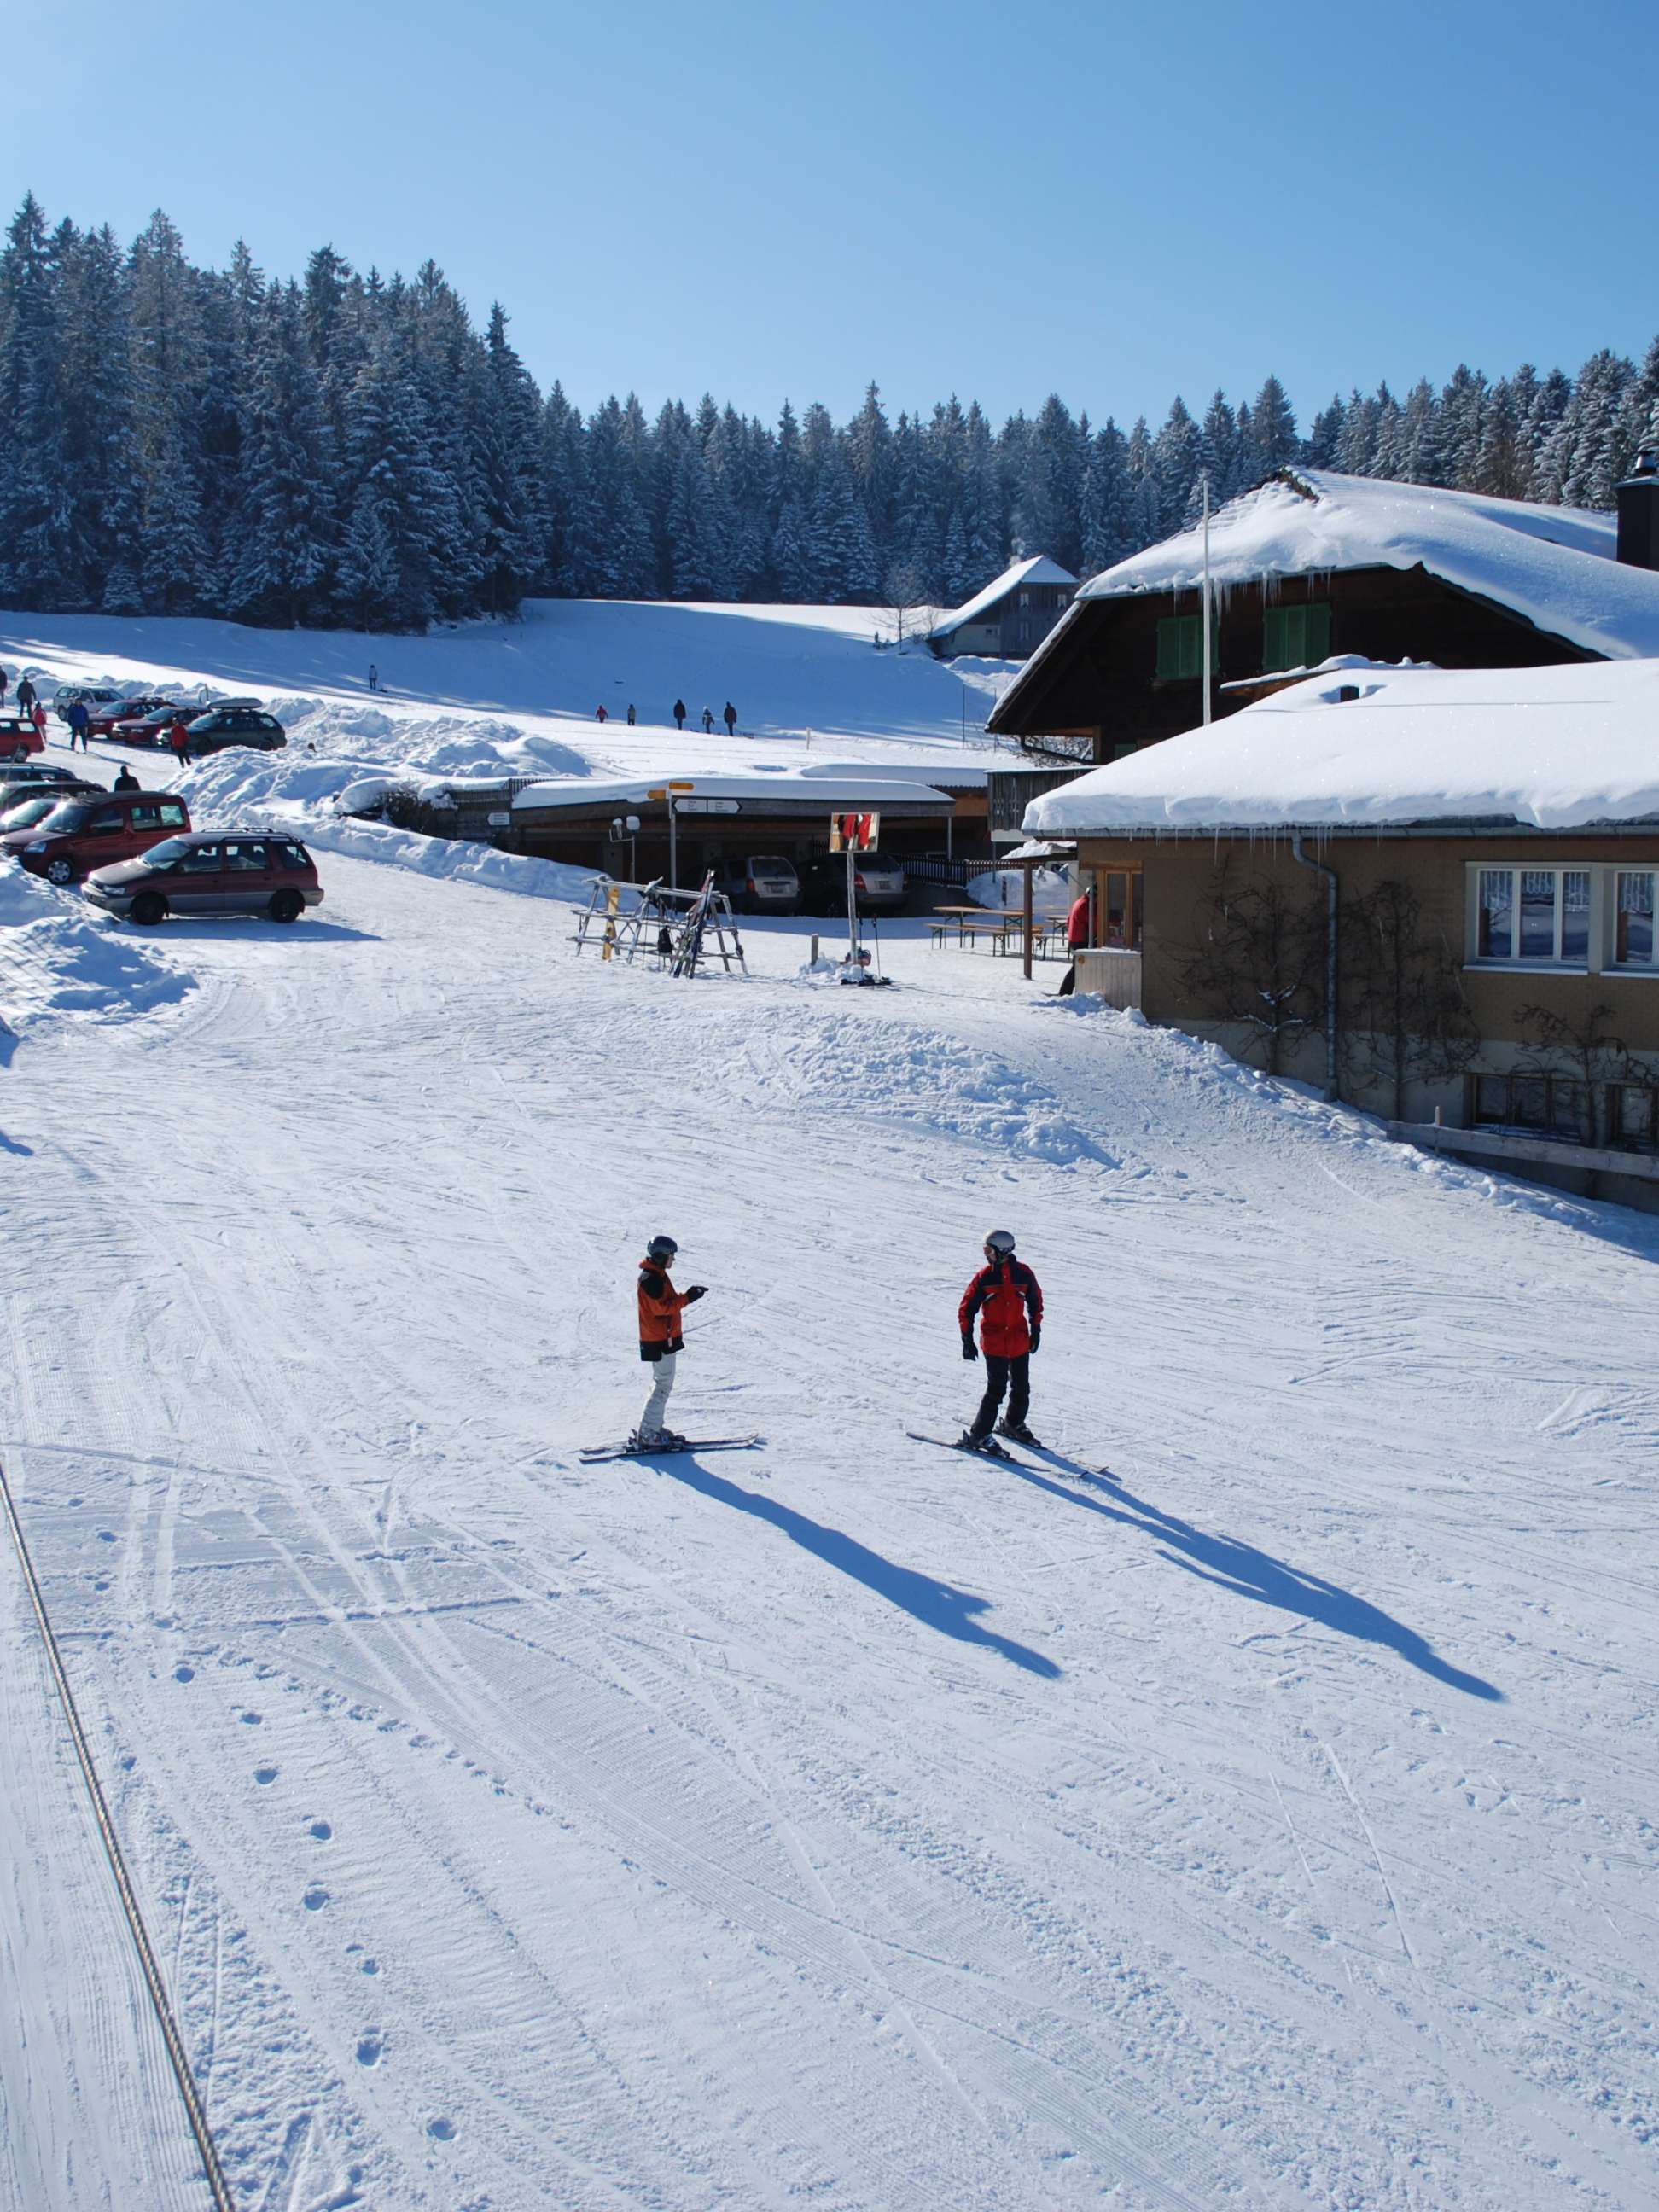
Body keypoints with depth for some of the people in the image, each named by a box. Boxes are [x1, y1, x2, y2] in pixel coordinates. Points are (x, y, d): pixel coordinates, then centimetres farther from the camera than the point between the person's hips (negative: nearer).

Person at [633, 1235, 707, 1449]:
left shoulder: (656, 1275, 15)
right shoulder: (651, 1279, -18)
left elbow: (668, 1301, 17)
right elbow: (662, 1307, -23)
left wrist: (688, 1294, 5)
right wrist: (687, 1298, -20)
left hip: (664, 1337, 11)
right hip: (660, 1340, -11)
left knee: (662, 1385, 17)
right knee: (663, 1386, -8)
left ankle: (652, 1428, 23)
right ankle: (647, 1436, -6)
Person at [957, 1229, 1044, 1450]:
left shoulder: (1023, 1273, -2)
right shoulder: (984, 1277, -7)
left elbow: (1035, 1301, 13)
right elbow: (966, 1309, -2)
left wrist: (1036, 1330, 12)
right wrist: (967, 1341, -5)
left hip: (1020, 1341, 3)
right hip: (994, 1343, -3)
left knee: (1021, 1388, 13)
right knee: (996, 1389, -9)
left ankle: (1014, 1424, 35)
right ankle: (977, 1435, -4)